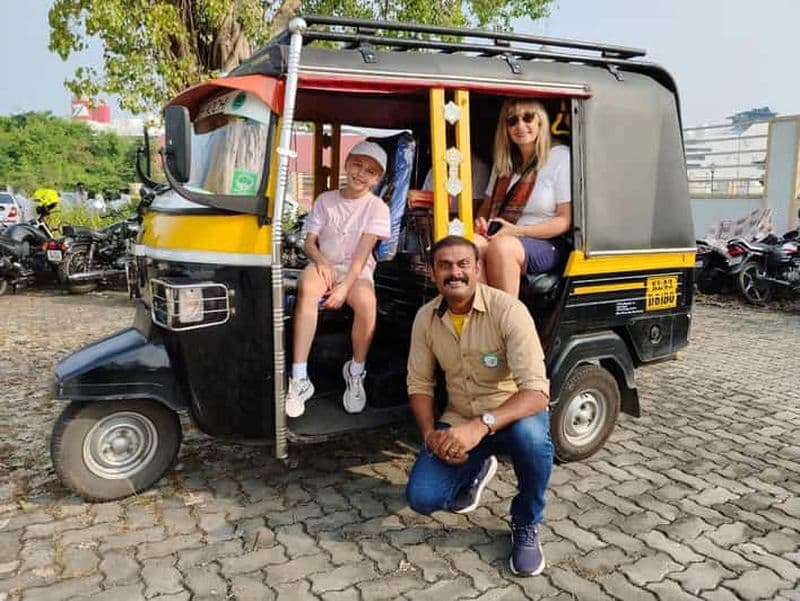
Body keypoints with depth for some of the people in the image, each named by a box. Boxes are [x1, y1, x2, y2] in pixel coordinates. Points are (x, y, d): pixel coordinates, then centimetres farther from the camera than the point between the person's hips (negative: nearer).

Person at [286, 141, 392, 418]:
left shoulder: (377, 208, 1)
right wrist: (321, 260, -16)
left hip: (357, 271, -1)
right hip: (324, 264, 1)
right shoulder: (326, 200, 9)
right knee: (307, 288, -35)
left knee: (367, 302, -36)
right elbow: (309, 242, 7)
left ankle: (355, 372, -9)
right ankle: (299, 379, -34)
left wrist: (345, 286, -23)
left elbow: (363, 252, -10)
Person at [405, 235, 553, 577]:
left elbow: (537, 391, -30)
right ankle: (477, 468, 21)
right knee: (421, 498, -15)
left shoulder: (507, 310, -23)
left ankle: (526, 525, -6)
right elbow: (419, 384, 2)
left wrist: (481, 425, -43)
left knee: (531, 433, -38)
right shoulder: (425, 318, -7)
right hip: (458, 423, 4)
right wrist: (430, 433, -16)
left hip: (511, 416, -3)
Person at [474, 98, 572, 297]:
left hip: (544, 244, -4)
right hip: (496, 239, 5)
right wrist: (480, 222, 2)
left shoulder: (560, 157, 3)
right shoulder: (504, 162, 22)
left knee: (502, 246, -38)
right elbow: (487, 205, 27)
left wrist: (516, 231, -12)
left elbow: (565, 221, -3)